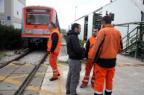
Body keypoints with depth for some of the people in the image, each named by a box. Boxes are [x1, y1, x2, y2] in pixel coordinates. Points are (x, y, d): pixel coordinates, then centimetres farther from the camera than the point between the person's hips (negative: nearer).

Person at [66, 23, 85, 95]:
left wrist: (82, 49, 4)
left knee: (70, 75, 19)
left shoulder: (70, 36, 12)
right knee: (75, 77, -1)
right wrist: (84, 50, -7)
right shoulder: (73, 37, -21)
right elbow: (77, 49, -26)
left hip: (71, 58, 11)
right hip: (75, 60, -11)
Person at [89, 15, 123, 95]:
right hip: (112, 60, 6)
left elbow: (97, 46, -16)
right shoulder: (117, 32, 5)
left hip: (102, 60, -5)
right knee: (109, 80, 16)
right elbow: (120, 48, 11)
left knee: (99, 80, 2)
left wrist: (92, 57, -6)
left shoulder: (102, 31, -12)